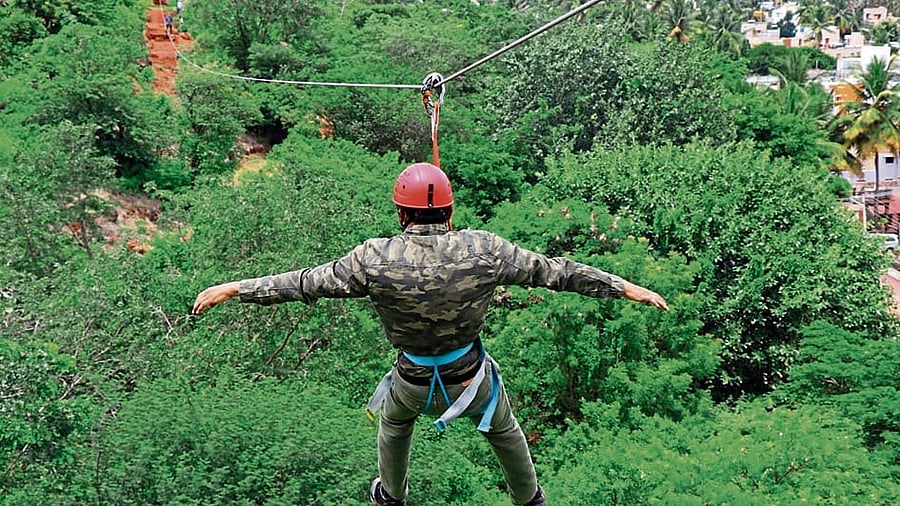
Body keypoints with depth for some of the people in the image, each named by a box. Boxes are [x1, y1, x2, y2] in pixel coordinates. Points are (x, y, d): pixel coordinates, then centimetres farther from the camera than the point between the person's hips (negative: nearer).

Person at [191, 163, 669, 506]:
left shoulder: (375, 259, -23)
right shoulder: (482, 250, -21)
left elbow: (306, 283, -14)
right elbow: (552, 270, -15)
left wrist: (234, 289, -2)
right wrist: (625, 287, -5)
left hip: (414, 381, 0)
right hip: (472, 377, 0)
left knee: (394, 423, 35)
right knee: (504, 429, 31)